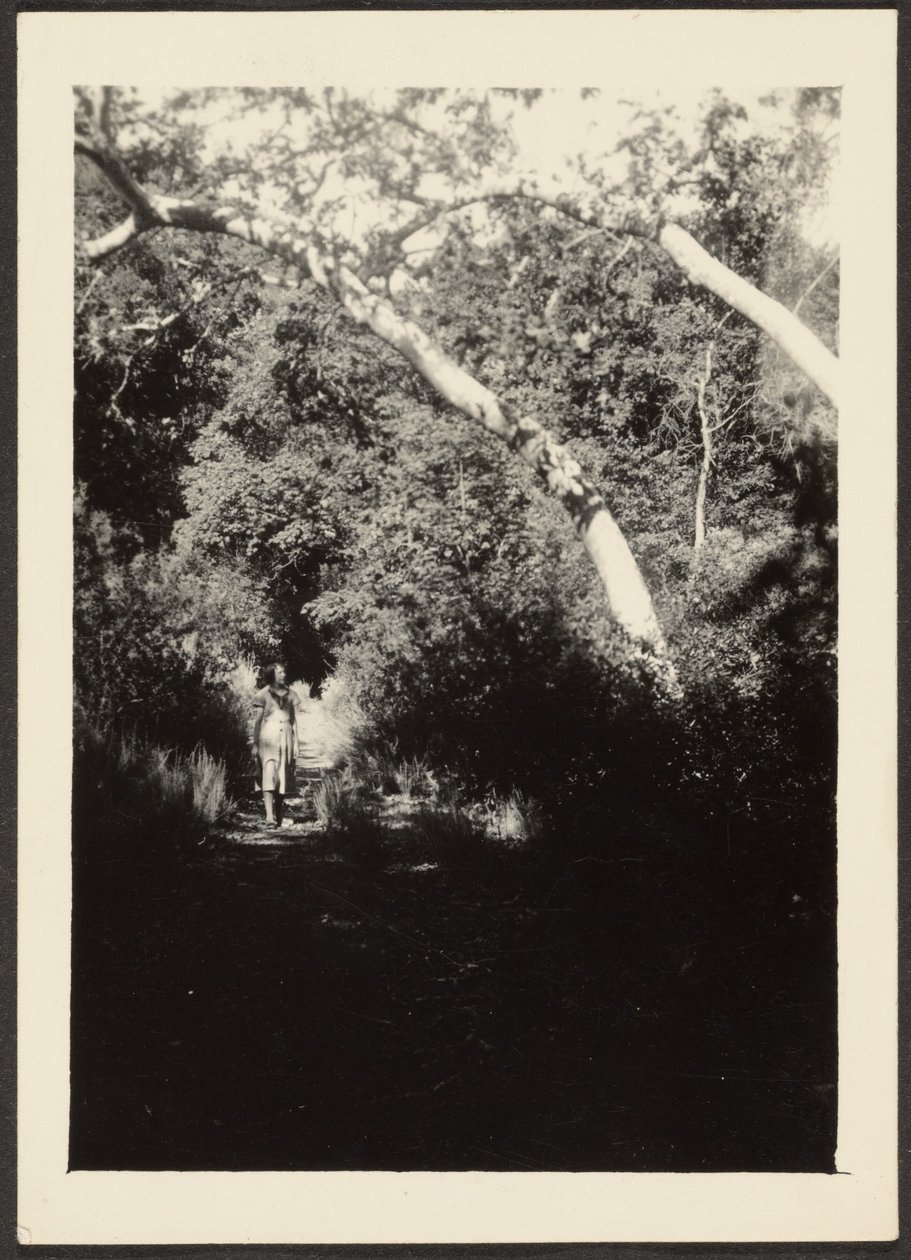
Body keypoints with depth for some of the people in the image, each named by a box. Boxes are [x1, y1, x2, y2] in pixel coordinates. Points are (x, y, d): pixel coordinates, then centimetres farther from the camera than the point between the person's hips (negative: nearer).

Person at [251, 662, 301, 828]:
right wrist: (255, 744, -2)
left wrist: (296, 744, 7)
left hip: (286, 738, 4)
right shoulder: (263, 695, 2)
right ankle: (269, 816, -23)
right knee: (268, 775, -15)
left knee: (283, 777, 4)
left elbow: (294, 721, 12)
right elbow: (256, 721, 2)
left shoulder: (291, 695, 11)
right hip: (268, 738, -3)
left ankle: (278, 816, 13)